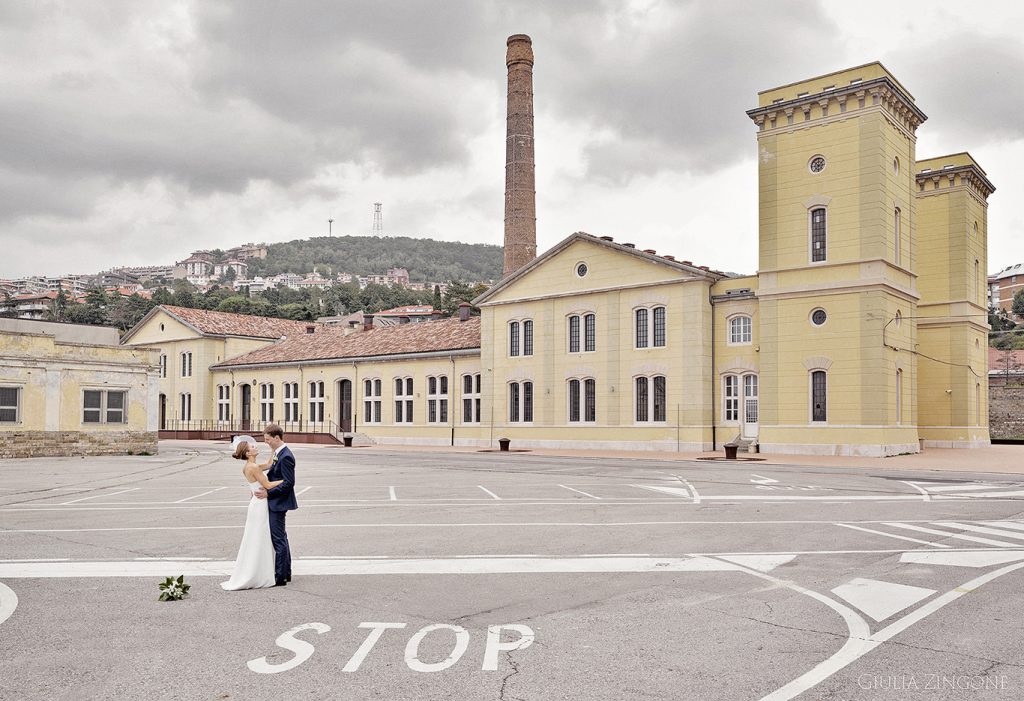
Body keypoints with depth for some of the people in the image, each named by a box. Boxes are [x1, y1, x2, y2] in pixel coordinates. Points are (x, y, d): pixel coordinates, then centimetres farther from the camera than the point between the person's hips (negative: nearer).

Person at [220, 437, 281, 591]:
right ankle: (249, 578, 6)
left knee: (257, 543, 16)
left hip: (257, 505, 9)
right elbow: (268, 485, -17)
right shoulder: (254, 467, -19)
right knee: (257, 542, -1)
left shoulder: (248, 467, 9)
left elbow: (269, 465, 16)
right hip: (259, 506, -9)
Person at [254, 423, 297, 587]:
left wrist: (268, 493, -19)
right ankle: (286, 573, 26)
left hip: (278, 504, -11)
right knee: (281, 538, 17)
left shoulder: (285, 457, -21)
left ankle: (280, 577, 5)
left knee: (278, 540, -3)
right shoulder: (279, 454, 10)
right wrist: (266, 490, 7)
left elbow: (288, 483, -23)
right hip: (276, 503, 11)